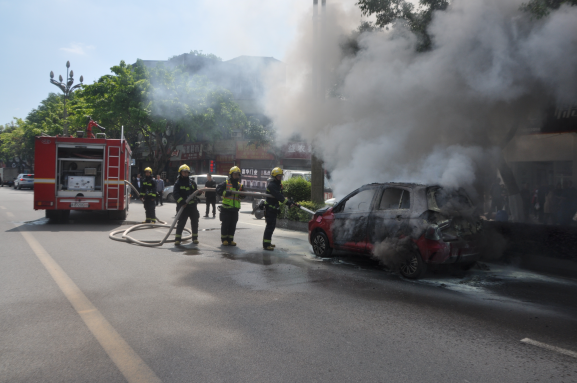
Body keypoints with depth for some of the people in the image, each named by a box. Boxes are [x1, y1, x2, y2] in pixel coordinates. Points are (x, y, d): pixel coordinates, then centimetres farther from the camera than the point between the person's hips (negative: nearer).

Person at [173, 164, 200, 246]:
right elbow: (175, 194, -13)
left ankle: (195, 238, 21)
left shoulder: (192, 182, 14)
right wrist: (182, 201, -25)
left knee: (195, 222, 9)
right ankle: (178, 239, -3)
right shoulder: (178, 183, -1)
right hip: (183, 206, -5)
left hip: (192, 205, 5)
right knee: (181, 222, -8)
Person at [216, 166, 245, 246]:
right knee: (225, 224, 0)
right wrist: (225, 193, -24)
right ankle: (224, 239, 13)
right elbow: (218, 190, -11)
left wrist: (241, 195, -8)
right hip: (226, 208, -5)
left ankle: (230, 239, 18)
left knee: (233, 225, 8)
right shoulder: (226, 183, -3)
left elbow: (243, 196, 14)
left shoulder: (240, 186, 13)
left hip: (235, 209, 5)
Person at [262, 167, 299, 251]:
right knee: (270, 225, -10)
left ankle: (267, 242, 26)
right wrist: (288, 203, -30)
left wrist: (290, 202, 3)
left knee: (272, 225, 15)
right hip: (270, 208, -10)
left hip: (274, 208, 10)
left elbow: (281, 195, 15)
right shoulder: (271, 185, -18)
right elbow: (279, 196, -27)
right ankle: (266, 244, -8)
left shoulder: (278, 185, 14)